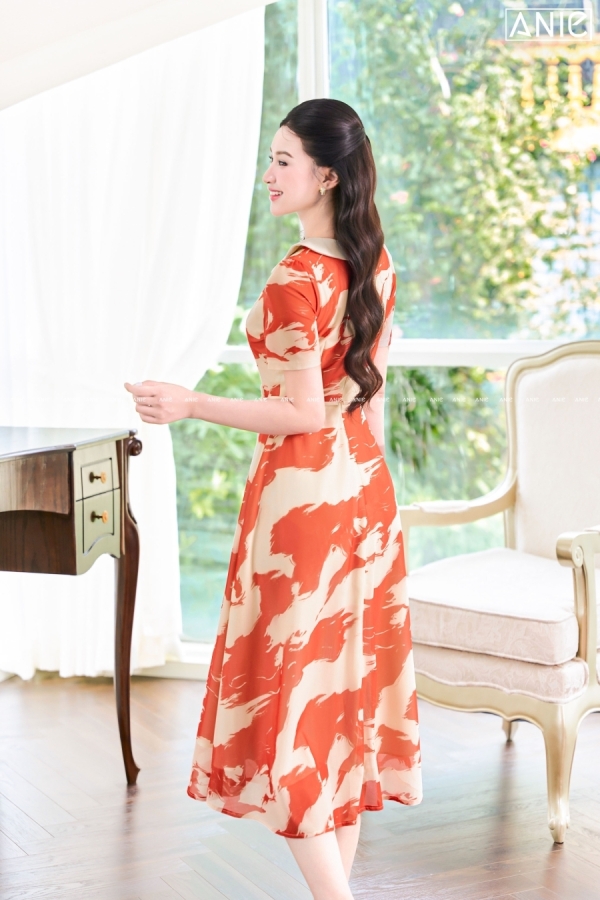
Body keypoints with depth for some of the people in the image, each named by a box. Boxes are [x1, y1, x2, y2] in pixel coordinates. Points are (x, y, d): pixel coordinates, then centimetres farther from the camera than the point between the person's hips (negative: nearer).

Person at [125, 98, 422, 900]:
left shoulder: (295, 280, -19)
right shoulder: (375, 264, 6)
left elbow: (304, 414, -18)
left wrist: (190, 405, -17)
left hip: (303, 489, -8)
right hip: (366, 487, 9)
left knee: (287, 690, 1)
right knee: (350, 678, 14)